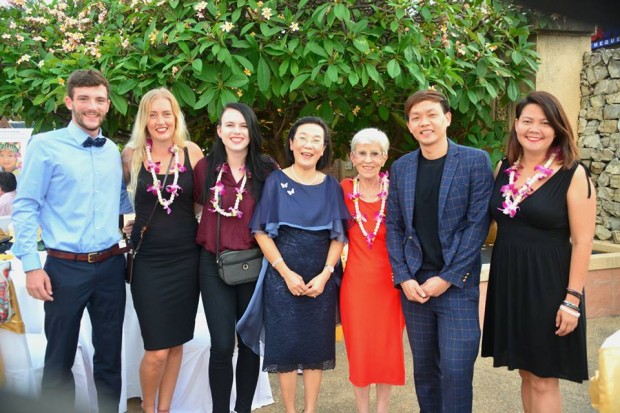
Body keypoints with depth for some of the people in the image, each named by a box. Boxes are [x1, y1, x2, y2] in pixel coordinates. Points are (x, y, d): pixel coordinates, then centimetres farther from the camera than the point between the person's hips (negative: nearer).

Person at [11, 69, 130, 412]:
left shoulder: (114, 151, 9)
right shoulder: (45, 145, -6)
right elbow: (25, 207, -8)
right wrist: (31, 266, -12)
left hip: (110, 265, 4)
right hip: (65, 267, -4)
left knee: (109, 355, 13)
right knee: (60, 358, 10)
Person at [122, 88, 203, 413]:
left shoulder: (191, 151, -1)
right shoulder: (132, 154, -2)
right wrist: (134, 225, 4)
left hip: (185, 258, 2)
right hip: (149, 260, -1)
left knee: (176, 343, 12)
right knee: (156, 351, -3)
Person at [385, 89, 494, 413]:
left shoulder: (475, 161, -4)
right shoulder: (400, 168, 7)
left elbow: (478, 223, -8)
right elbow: (393, 226, 7)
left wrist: (447, 278, -11)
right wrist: (403, 277, -4)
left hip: (457, 283, -3)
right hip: (414, 283, 4)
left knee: (455, 370, -6)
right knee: (424, 368, 12)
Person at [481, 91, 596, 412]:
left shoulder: (573, 174, -11)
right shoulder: (504, 168, 5)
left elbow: (582, 242, -11)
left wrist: (572, 299, -14)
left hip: (547, 283, -5)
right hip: (508, 282, 5)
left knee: (543, 379, 5)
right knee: (526, 371, 16)